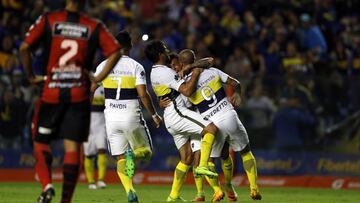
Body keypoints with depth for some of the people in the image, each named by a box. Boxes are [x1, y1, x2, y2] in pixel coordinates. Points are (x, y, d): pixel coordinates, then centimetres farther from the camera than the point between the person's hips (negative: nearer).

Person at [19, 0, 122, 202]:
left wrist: (30, 76, 4)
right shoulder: (94, 26, 3)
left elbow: (25, 48, -7)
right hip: (80, 95, 1)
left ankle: (47, 185, -13)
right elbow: (115, 52, -5)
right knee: (73, 146, 3)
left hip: (51, 93, 0)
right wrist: (98, 78, 1)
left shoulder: (48, 20, 1)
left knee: (41, 142, 11)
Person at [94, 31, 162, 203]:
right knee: (146, 152, 13)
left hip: (111, 118, 2)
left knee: (120, 158, 9)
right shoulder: (136, 67, -4)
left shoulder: (103, 66, 4)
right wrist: (154, 115, 2)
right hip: (131, 117, -2)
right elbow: (143, 94, -10)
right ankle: (133, 154, -24)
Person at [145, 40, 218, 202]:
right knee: (211, 128, -16)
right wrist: (195, 74, -7)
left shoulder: (154, 72, 17)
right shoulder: (165, 73, -14)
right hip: (177, 113, -10)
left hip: (169, 118, 10)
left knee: (187, 156, 9)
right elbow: (187, 90, -19)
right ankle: (203, 166, -25)